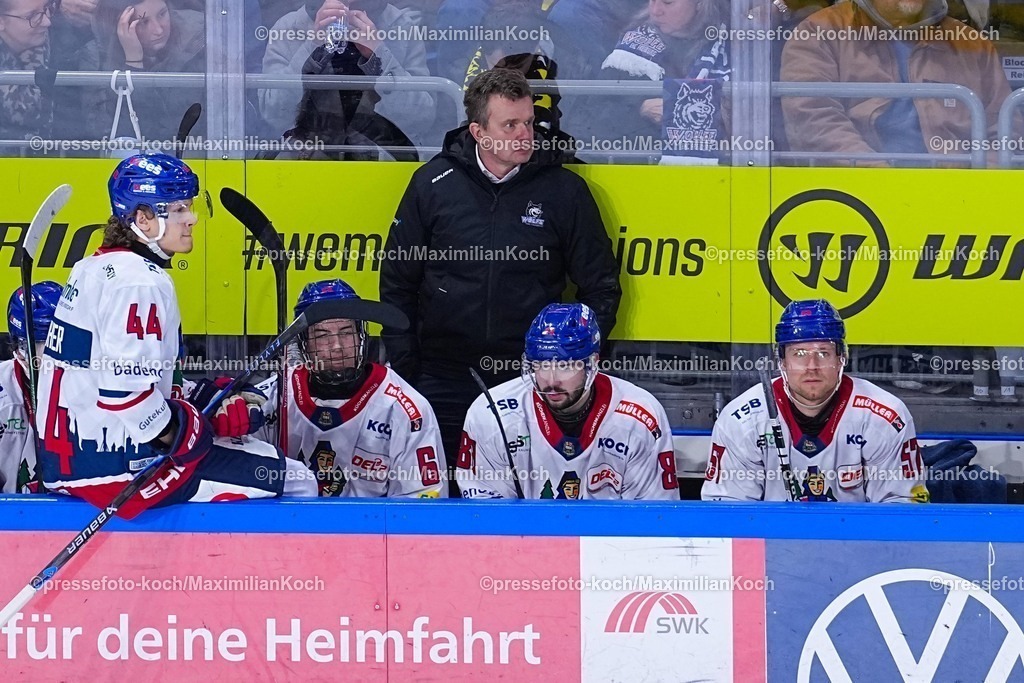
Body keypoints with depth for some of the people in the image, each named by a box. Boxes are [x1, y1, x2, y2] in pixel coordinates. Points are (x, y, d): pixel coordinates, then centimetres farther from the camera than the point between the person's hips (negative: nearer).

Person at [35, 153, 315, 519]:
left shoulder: (92, 268, 14)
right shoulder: (142, 282, -16)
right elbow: (127, 392, -25)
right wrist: (186, 435, -10)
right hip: (119, 466, -10)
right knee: (297, 486, -6)